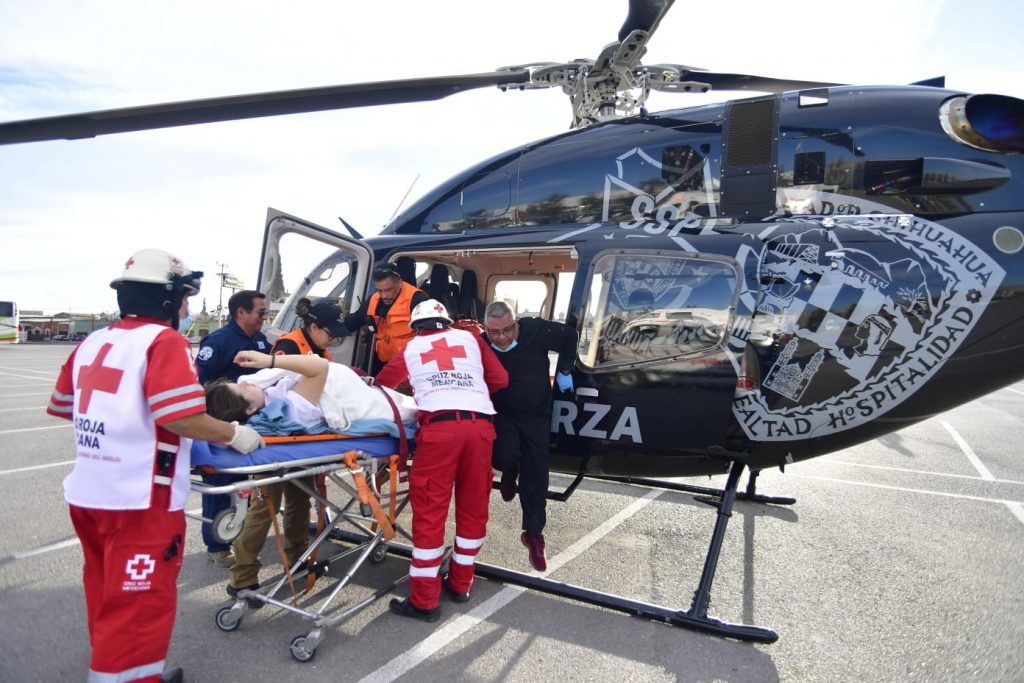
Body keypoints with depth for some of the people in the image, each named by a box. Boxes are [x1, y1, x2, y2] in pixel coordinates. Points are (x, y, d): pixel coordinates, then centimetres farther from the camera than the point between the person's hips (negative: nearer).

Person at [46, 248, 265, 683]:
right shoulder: (164, 341, -13)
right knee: (137, 602, 6)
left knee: (109, 595, 23)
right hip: (138, 500, -8)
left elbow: (63, 406, 17)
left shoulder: (92, 343, 9)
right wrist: (234, 434, -10)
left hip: (86, 494, 8)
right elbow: (180, 417, -23)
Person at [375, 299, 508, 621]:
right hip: (479, 425, 2)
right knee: (473, 506, 15)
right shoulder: (469, 338, 21)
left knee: (430, 510, 4)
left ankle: (425, 600, 10)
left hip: (439, 427, -2)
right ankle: (461, 583, 29)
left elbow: (381, 383, 30)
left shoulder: (410, 348, 19)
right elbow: (500, 380, 18)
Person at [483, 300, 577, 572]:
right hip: (503, 415, 0)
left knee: (535, 476, 2)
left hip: (537, 414, 0)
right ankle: (509, 475, 18)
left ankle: (533, 533, 19)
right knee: (504, 456, -23)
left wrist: (564, 371, -6)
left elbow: (570, 336, -3)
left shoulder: (536, 330, -20)